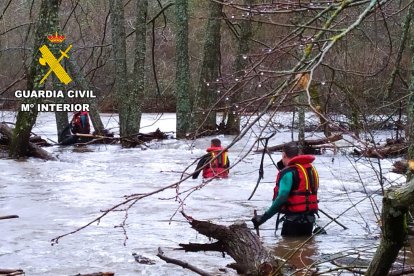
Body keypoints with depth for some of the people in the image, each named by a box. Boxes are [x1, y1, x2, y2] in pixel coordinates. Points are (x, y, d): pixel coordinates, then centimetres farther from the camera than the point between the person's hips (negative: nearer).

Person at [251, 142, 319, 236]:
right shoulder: (311, 169, 10)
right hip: (310, 218, 8)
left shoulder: (288, 172, -15)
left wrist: (263, 218, -23)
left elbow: (281, 198, -24)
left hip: (294, 219, -8)